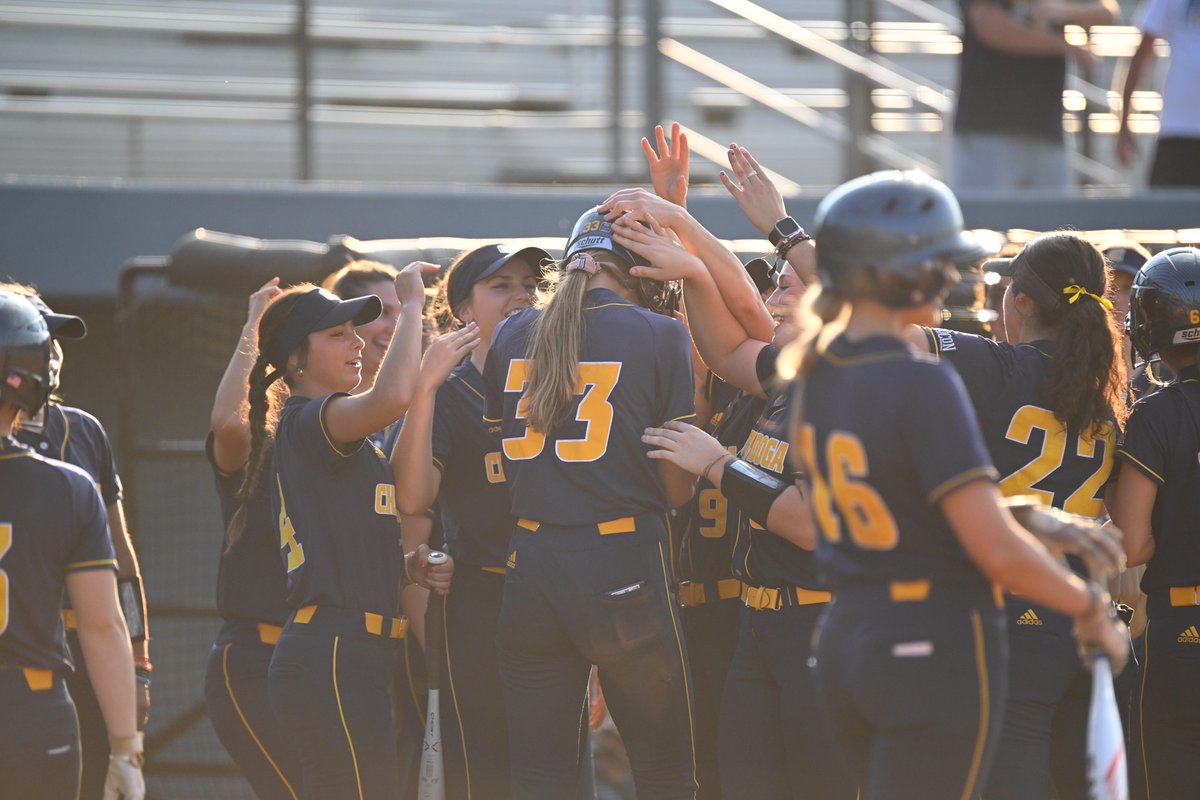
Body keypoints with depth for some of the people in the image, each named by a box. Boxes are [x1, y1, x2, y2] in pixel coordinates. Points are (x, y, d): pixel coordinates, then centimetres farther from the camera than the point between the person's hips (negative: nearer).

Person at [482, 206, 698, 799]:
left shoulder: (511, 335, 8)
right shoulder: (659, 335, -4)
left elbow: (503, 465, 14)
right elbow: (677, 488, -3)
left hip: (531, 569, 4)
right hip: (624, 571, -4)